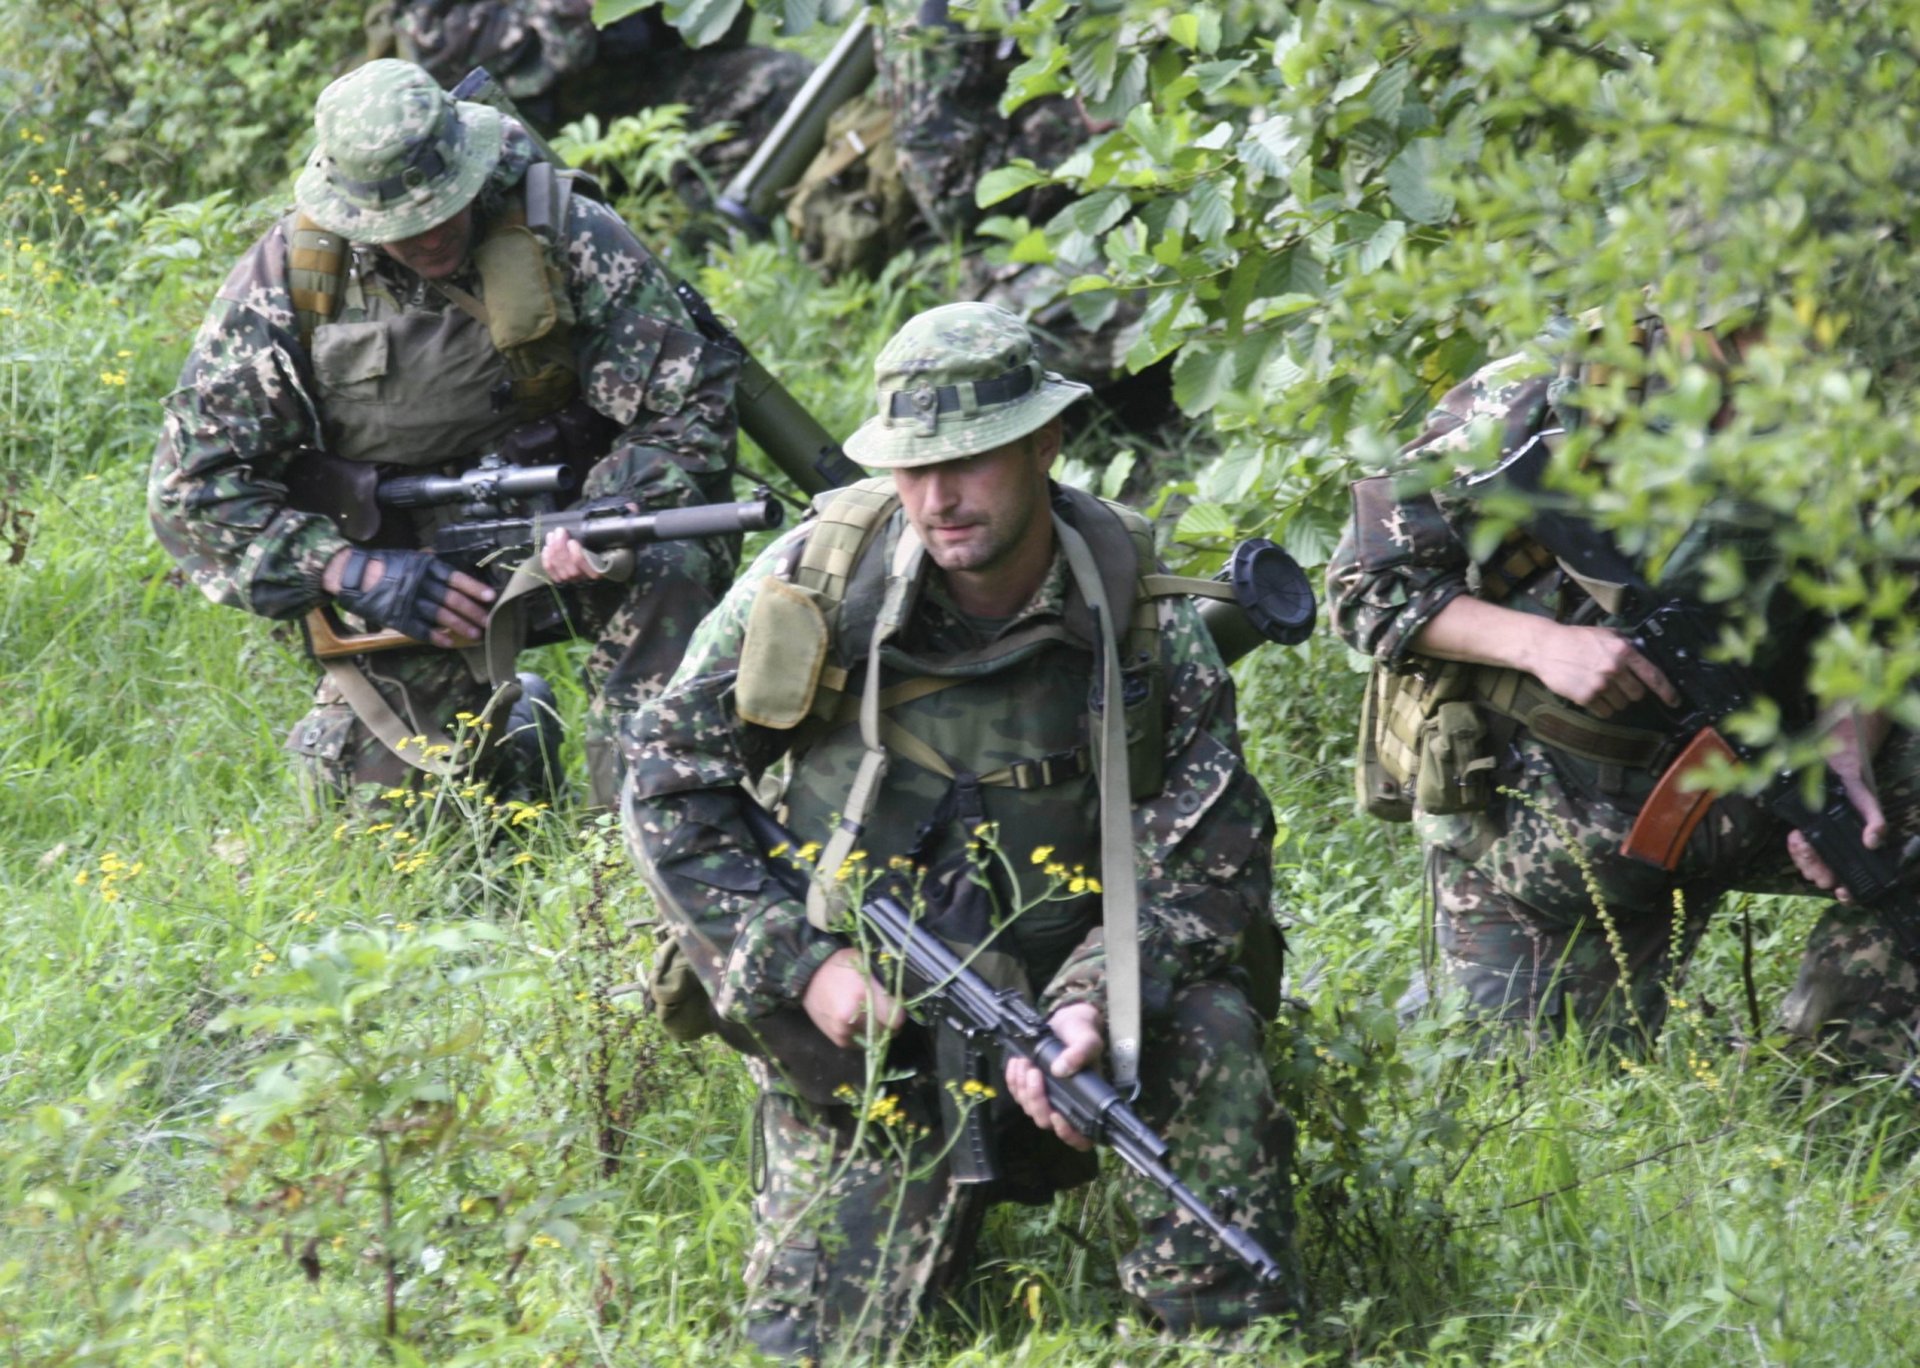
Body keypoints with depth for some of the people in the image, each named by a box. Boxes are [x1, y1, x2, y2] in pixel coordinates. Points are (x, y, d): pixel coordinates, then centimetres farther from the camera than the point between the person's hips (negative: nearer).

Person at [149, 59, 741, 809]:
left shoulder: (567, 239, -14)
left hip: (555, 547, -1)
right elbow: (192, 485, -10)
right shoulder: (287, 278, -12)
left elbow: (688, 404, -14)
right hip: (398, 568, 1)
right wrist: (350, 571, -23)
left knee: (666, 569, -32)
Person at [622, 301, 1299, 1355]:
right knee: (814, 1336, -8)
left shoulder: (1142, 616, -10)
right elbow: (670, 787, -5)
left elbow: (1207, 863, -12)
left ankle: (1222, 1333, -14)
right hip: (851, 1020, 0)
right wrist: (801, 967, -16)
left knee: (1207, 1033, -31)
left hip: (1057, 1001, 0)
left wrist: (1096, 1004, -30)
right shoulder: (817, 580, -11)